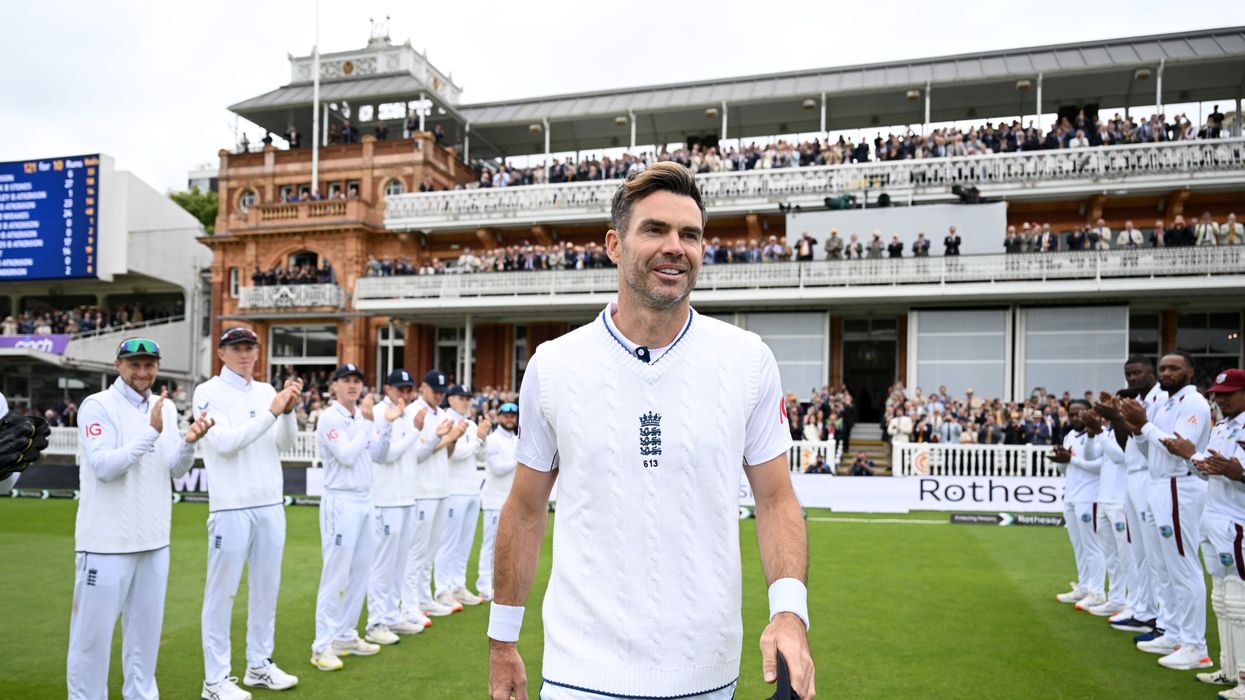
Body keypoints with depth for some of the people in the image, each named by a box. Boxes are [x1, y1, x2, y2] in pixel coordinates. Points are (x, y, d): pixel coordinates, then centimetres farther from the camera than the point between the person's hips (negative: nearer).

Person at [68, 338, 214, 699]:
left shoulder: (166, 407, 9)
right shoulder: (97, 406, -8)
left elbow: (176, 469, 6)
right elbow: (104, 467, -18)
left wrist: (189, 441, -13)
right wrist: (152, 432, -24)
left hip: (153, 540, 6)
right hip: (107, 542, -6)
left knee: (146, 628, 16)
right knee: (93, 631, 3)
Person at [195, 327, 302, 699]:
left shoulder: (266, 390, 11)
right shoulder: (208, 392, -5)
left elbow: (285, 444, 7)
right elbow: (225, 442, -17)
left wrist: (288, 410, -11)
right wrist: (272, 412, -21)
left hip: (271, 504, 6)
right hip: (231, 506, -6)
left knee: (267, 586, 12)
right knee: (222, 590, 2)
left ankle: (260, 665, 25)